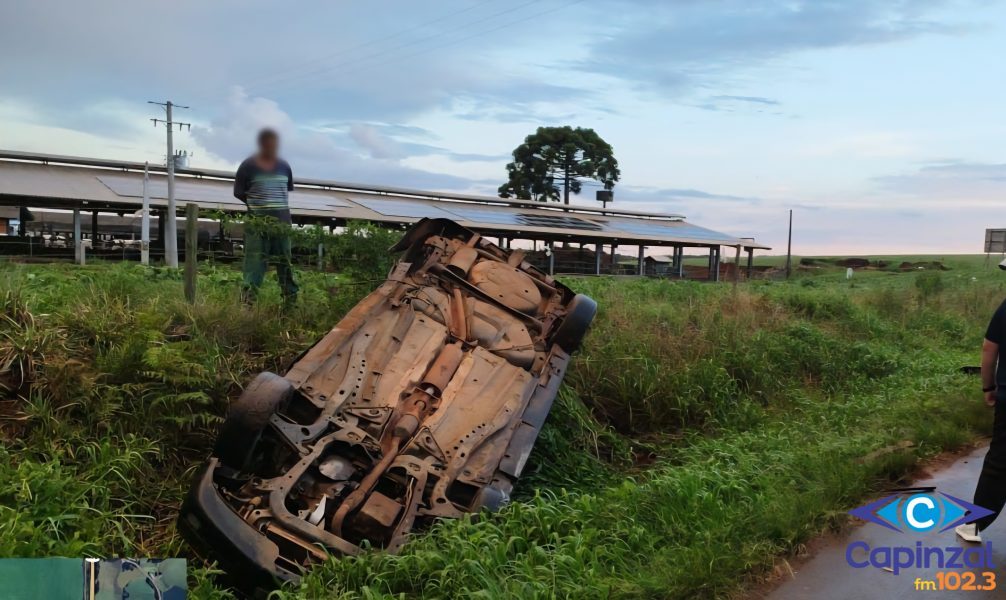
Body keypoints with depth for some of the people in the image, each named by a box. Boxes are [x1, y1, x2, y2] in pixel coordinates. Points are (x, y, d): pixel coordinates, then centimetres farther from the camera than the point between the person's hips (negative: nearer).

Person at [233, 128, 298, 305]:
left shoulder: (284, 166, 8)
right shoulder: (248, 166, -4)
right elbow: (238, 193, 3)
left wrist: (280, 207, 10)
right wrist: (258, 206, 5)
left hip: (282, 222, 4)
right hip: (257, 223, -4)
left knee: (285, 263, 9)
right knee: (255, 264, -5)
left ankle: (291, 301, 16)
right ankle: (248, 302, -3)